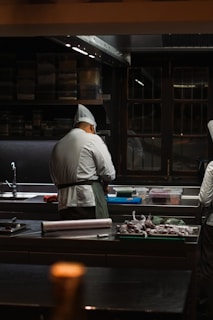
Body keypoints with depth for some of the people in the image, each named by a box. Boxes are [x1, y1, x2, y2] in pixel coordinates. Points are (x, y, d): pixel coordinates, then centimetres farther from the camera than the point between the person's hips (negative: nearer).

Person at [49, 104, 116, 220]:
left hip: (65, 204, 6)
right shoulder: (93, 140, -3)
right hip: (89, 202, -6)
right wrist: (104, 185, 15)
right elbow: (109, 173, -5)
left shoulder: (57, 146, 15)